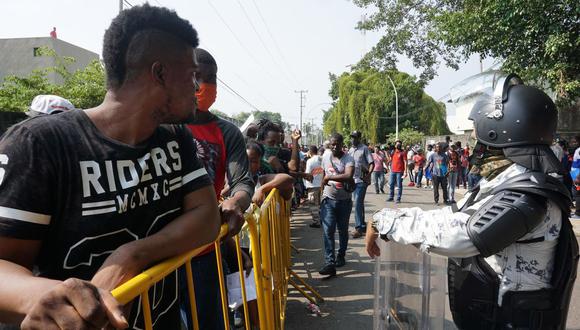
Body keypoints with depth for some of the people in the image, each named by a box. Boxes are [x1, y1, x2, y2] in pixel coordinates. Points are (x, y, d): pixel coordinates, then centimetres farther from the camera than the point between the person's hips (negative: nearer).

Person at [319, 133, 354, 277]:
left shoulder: (348, 159, -11)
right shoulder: (325, 158, 4)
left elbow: (349, 176, -29)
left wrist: (329, 177, -24)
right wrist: (322, 194, 18)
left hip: (344, 201, -2)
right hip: (328, 200, 2)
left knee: (343, 230, 14)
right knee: (328, 231, -9)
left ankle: (341, 256, 34)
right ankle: (329, 263, -11)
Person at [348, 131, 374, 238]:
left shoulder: (364, 148, -6)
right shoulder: (350, 150, 15)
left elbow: (372, 163, -10)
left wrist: (368, 175, -23)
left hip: (361, 180, -7)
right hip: (353, 180, 7)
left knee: (358, 204, -13)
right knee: (359, 204, 13)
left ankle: (358, 228, -10)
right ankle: (363, 226, 23)